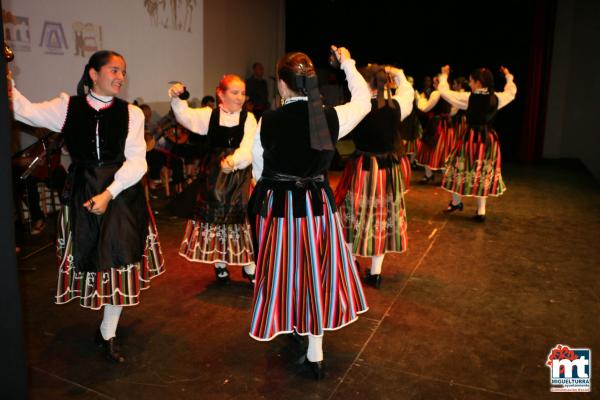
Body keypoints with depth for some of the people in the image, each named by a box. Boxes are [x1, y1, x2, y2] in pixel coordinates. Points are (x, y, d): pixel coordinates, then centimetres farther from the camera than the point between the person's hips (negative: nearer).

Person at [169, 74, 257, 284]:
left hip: (240, 176, -1)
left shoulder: (248, 118, 0)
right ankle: (220, 264, 26)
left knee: (244, 218, -1)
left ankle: (249, 266, 16)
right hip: (213, 175, 1)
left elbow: (248, 147, -15)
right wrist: (176, 99, -30)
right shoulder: (210, 115, 4)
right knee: (214, 217, 8)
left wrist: (234, 160, -33)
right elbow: (186, 117, -12)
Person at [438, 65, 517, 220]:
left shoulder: (468, 97, -13)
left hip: (471, 138, -4)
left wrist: (444, 76, 9)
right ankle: (481, 211, 12)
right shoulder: (496, 98, -2)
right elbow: (511, 92, 21)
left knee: (462, 169, 14)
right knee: (484, 171, 10)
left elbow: (444, 91, -7)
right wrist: (509, 77, 37)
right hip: (489, 139, 4)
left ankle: (456, 202, 30)